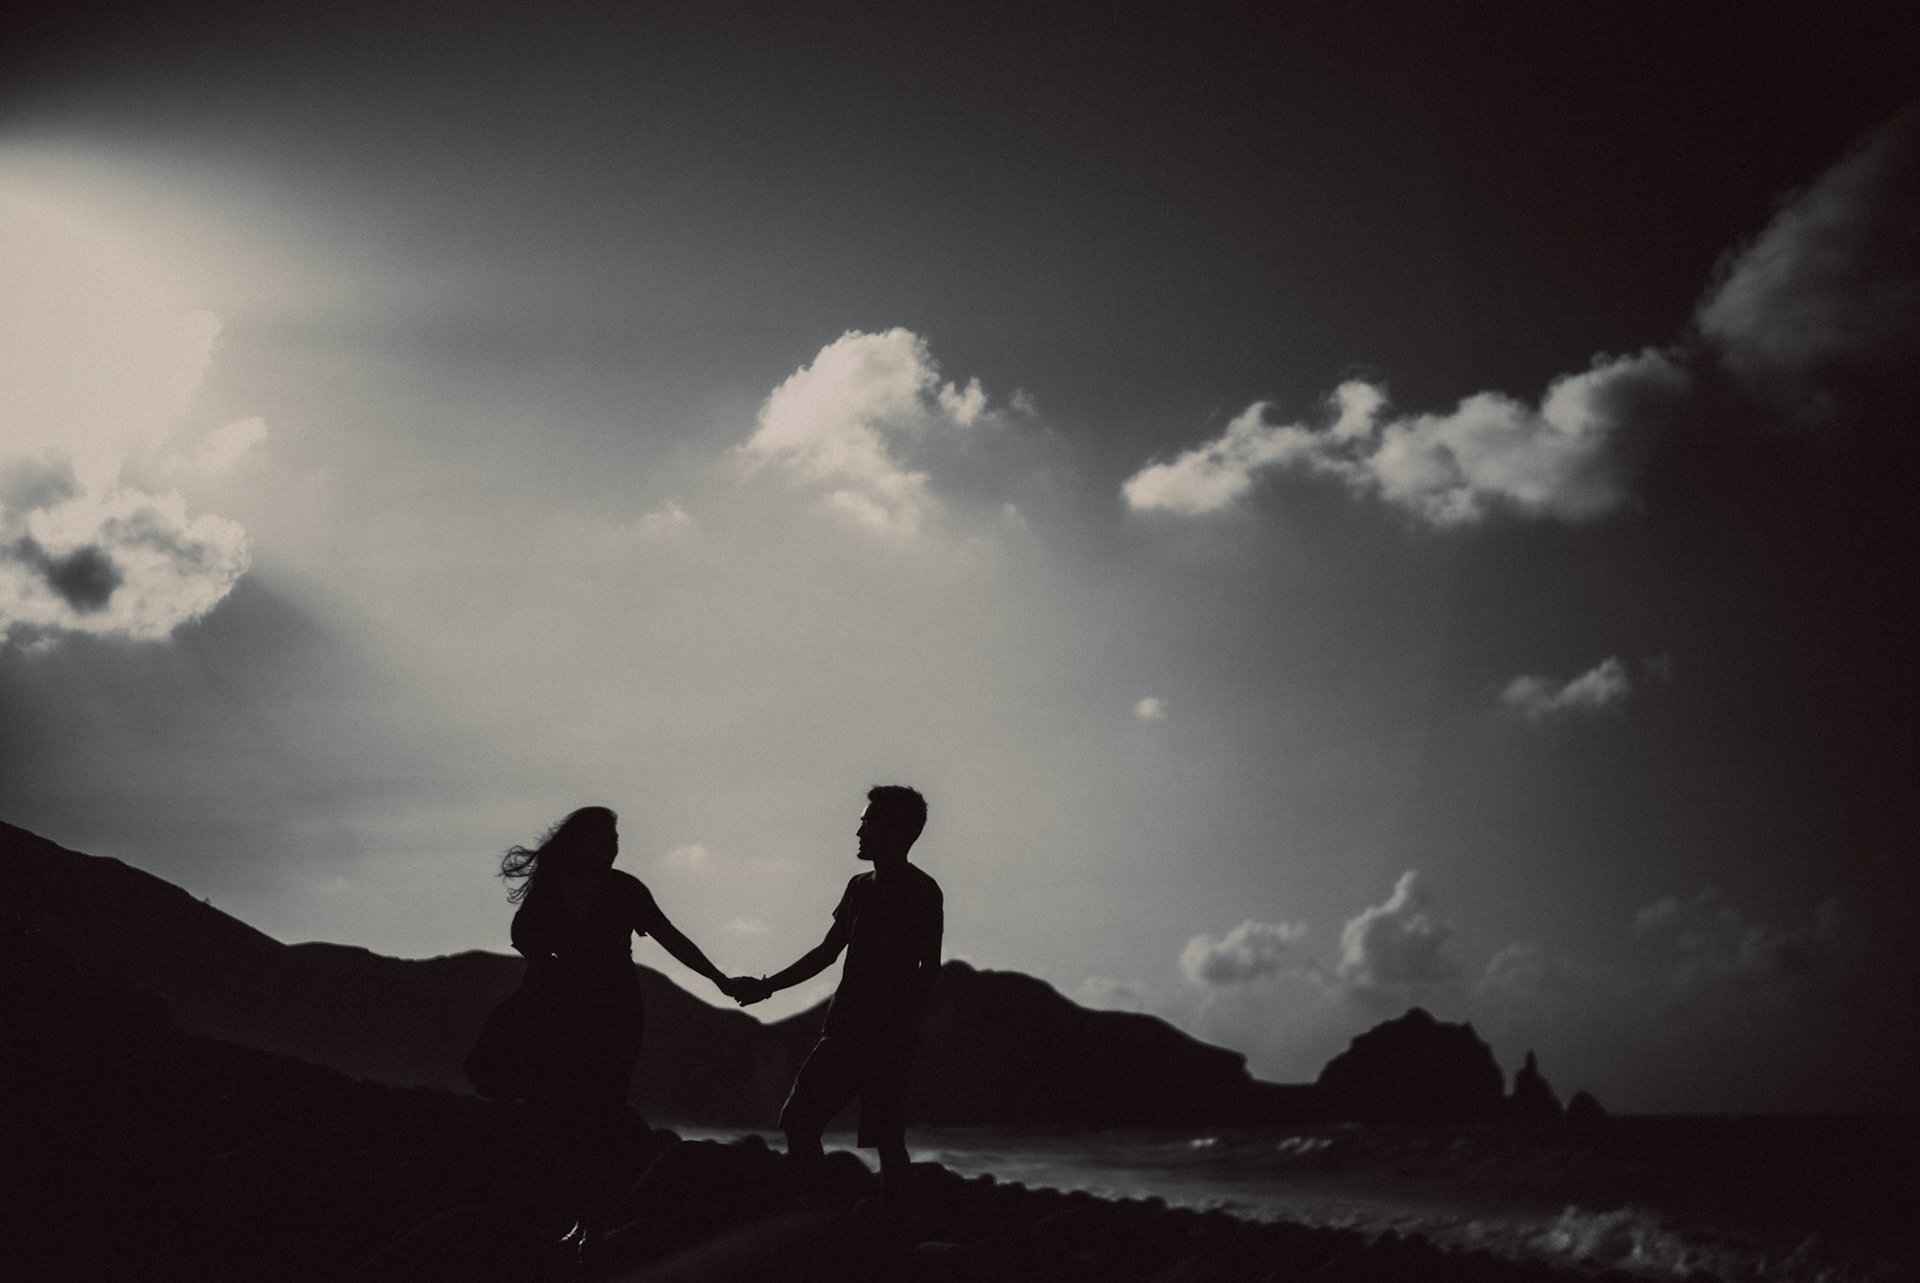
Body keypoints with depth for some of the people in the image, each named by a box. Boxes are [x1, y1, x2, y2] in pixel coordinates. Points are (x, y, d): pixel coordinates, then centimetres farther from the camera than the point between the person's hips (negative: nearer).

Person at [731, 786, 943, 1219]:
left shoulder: (921, 891, -6)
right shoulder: (861, 887, 17)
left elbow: (929, 968, -12)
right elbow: (827, 952, 23)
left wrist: (903, 1023, -20)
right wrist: (766, 985, 21)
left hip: (888, 1037, -8)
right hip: (844, 1029, 8)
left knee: (887, 1141, -5)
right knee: (798, 1118, 3)